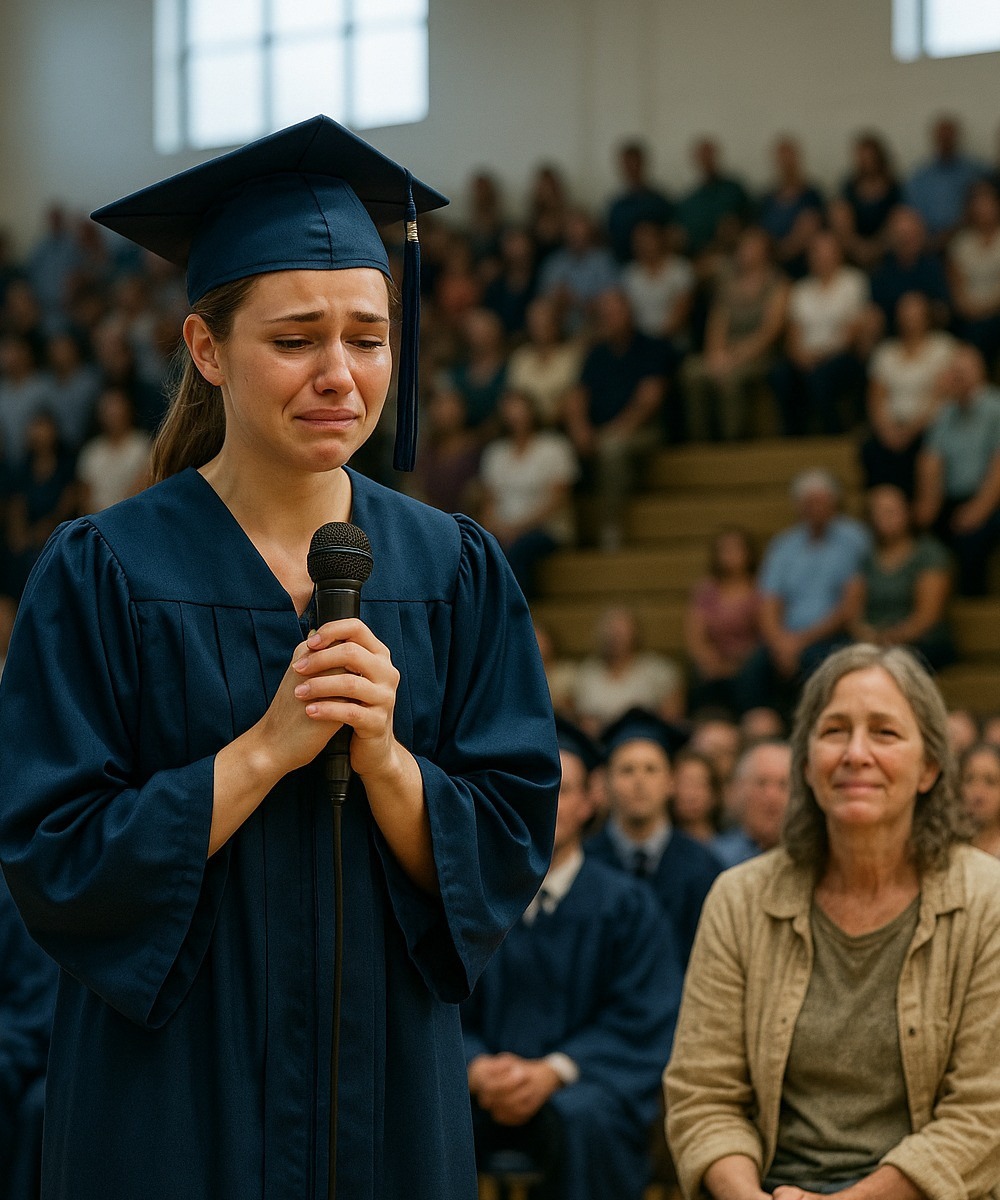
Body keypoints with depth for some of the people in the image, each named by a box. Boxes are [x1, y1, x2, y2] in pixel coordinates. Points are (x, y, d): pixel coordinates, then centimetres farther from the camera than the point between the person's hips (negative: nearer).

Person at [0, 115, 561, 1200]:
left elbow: (511, 850, -2)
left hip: (391, 1087, 3)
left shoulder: (454, 573, 1)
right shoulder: (104, 574, -7)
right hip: (170, 1099, -3)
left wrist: (382, 756, -19)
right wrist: (264, 749, -20)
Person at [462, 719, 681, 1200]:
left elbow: (642, 1025, -2)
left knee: (579, 1120, -37)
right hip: (481, 1088, 1)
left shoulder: (627, 906, 7)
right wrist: (478, 1070, -16)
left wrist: (553, 1071, -18)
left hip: (582, 1088, -1)